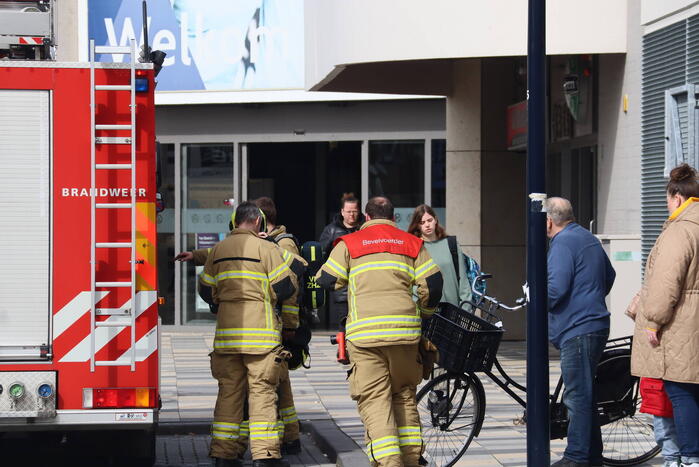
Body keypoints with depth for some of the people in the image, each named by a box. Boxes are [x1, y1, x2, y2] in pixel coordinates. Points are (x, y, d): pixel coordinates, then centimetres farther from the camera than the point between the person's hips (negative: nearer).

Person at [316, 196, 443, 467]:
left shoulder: (349, 244, 9)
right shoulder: (412, 244, 14)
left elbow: (325, 281, 5)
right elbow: (433, 283, 8)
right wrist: (425, 312, 26)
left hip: (365, 332, -2)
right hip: (405, 329, 2)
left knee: (374, 401, -3)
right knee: (405, 395, 17)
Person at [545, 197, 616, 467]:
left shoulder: (562, 243, -13)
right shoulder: (589, 239, 18)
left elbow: (556, 288, -22)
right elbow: (610, 276, 29)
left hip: (577, 330, -10)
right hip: (597, 325, 10)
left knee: (577, 396, -9)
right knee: (585, 395, 15)